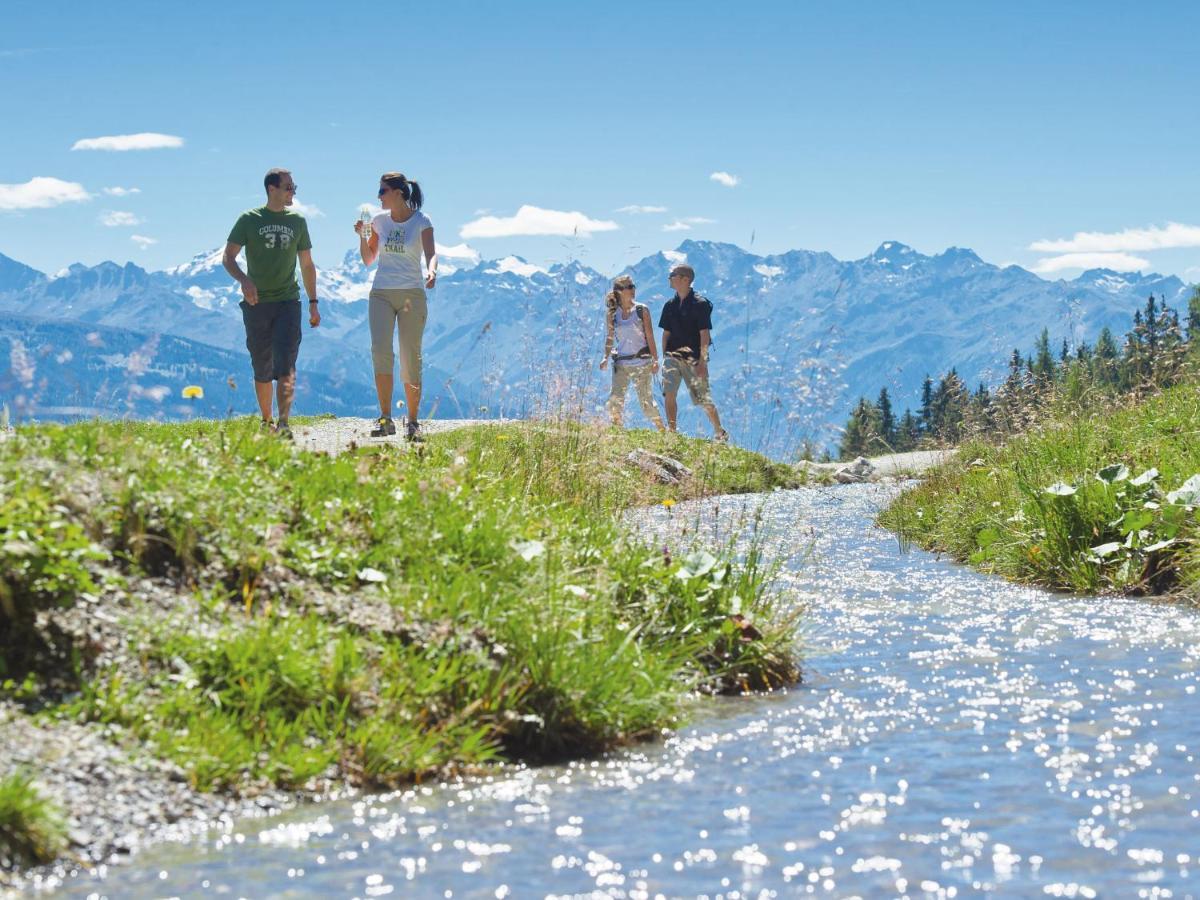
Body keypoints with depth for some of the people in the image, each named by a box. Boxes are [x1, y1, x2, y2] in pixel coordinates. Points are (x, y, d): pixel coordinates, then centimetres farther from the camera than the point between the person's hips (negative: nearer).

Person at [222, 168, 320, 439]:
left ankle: (283, 423, -25)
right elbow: (228, 258, 0)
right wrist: (244, 280, -20)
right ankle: (266, 421, 21)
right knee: (262, 370, 7)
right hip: (256, 303, -1)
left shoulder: (297, 221, 10)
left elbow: (307, 265, 18)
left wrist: (313, 303, 14)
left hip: (288, 302, 1)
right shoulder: (249, 220, 2)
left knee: (286, 365, -15)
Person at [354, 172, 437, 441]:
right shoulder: (379, 220, 9)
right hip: (381, 294, 3)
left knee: (411, 360, 0)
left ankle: (412, 423, 10)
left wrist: (431, 270, -37)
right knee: (381, 351, -16)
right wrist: (362, 237, -3)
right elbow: (368, 259, 14)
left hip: (412, 295, -3)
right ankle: (385, 419, -16)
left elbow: (431, 253, -15)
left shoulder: (421, 221, -2)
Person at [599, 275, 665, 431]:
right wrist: (606, 357, 1)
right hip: (621, 364, 2)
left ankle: (662, 430, 11)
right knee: (615, 400, -7)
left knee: (646, 400, -1)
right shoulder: (612, 314, 5)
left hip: (642, 363, -2)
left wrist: (655, 360, -7)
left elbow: (650, 336, -2)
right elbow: (610, 337, 13)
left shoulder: (642, 311, -1)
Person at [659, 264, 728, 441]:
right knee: (669, 393, -14)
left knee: (703, 399, 2)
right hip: (673, 355, 5)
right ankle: (671, 432, -10)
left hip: (694, 358, -5)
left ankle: (720, 432, 20)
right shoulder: (670, 305, 10)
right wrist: (664, 357, 8)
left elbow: (704, 334, -11)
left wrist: (702, 361, -16)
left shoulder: (700, 304, -8)